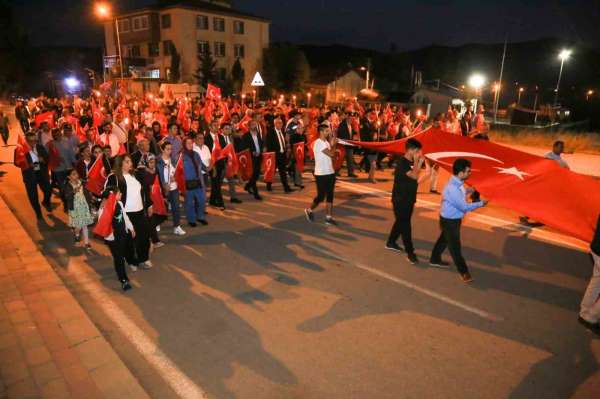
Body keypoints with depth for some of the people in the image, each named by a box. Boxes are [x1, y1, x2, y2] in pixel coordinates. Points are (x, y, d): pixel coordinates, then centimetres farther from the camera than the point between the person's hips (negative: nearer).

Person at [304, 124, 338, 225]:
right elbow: (331, 154, -21)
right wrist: (334, 144, -5)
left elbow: (332, 155, 7)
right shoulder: (318, 143, -16)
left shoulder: (326, 142, 13)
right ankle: (309, 210, 24)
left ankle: (328, 217, 12)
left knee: (330, 196, 7)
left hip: (330, 172, 8)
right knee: (321, 196, 0)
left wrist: (332, 144, -3)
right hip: (321, 174, -8)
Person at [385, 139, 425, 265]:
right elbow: (414, 176, -29)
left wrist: (420, 162, 0)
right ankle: (410, 253, -1)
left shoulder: (411, 162, 7)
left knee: (401, 222, 19)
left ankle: (391, 243, 36)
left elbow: (415, 178, 8)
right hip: (400, 200, -9)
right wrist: (416, 161, -18)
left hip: (409, 199, 9)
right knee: (405, 225, -5)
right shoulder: (401, 162, -20)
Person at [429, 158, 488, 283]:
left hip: (452, 218, 10)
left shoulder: (457, 183, -2)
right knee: (455, 246, 3)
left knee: (444, 239, 24)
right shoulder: (453, 188, -33)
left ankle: (435, 260, 43)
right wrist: (480, 203, -14)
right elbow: (464, 207, -26)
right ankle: (464, 271, 14)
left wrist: (467, 191, 4)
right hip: (450, 220, -10)